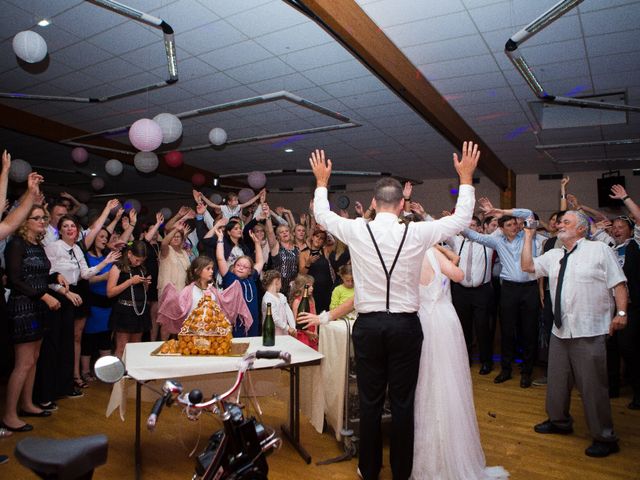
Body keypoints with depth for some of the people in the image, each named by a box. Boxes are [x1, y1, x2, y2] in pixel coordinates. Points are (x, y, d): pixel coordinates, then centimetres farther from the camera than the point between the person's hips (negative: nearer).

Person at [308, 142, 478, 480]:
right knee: (403, 402, 11)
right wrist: (466, 177, 16)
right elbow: (462, 218, 6)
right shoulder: (417, 234, -8)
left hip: (368, 325, 0)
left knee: (369, 401, 12)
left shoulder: (357, 231, -8)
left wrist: (321, 181, 26)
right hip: (405, 326, 0)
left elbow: (322, 215, 11)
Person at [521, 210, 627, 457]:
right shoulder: (553, 255, 13)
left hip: (590, 332, -6)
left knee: (592, 385, 0)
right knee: (557, 380, 17)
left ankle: (605, 438, 17)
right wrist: (528, 236, 13)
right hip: (560, 331, 6)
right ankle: (560, 421, 37)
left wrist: (621, 312, -14)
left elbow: (618, 283, -4)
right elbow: (527, 265, 14)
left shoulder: (600, 249, -2)